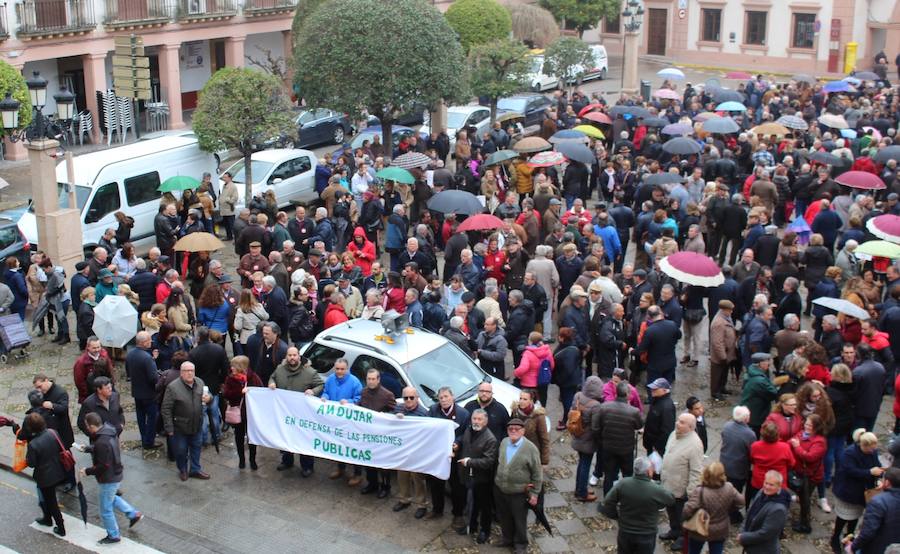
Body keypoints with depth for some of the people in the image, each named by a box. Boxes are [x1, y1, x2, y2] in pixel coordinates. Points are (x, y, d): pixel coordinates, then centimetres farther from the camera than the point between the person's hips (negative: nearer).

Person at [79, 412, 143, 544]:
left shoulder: (101, 443, -33)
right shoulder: (109, 431, -4)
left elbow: (103, 466, -30)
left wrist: (87, 471, -17)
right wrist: (88, 448, 12)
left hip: (109, 479, -9)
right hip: (115, 474, 10)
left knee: (106, 509, 10)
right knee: (111, 497, 33)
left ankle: (113, 536, 26)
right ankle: (134, 514, 36)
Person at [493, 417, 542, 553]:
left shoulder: (531, 448, -18)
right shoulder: (504, 442, -1)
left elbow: (537, 473, -12)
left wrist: (534, 493, -10)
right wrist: (497, 478, 14)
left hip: (519, 493, -5)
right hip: (500, 489, 5)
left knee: (519, 520, 12)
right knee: (504, 517, 20)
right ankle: (507, 538, 42)